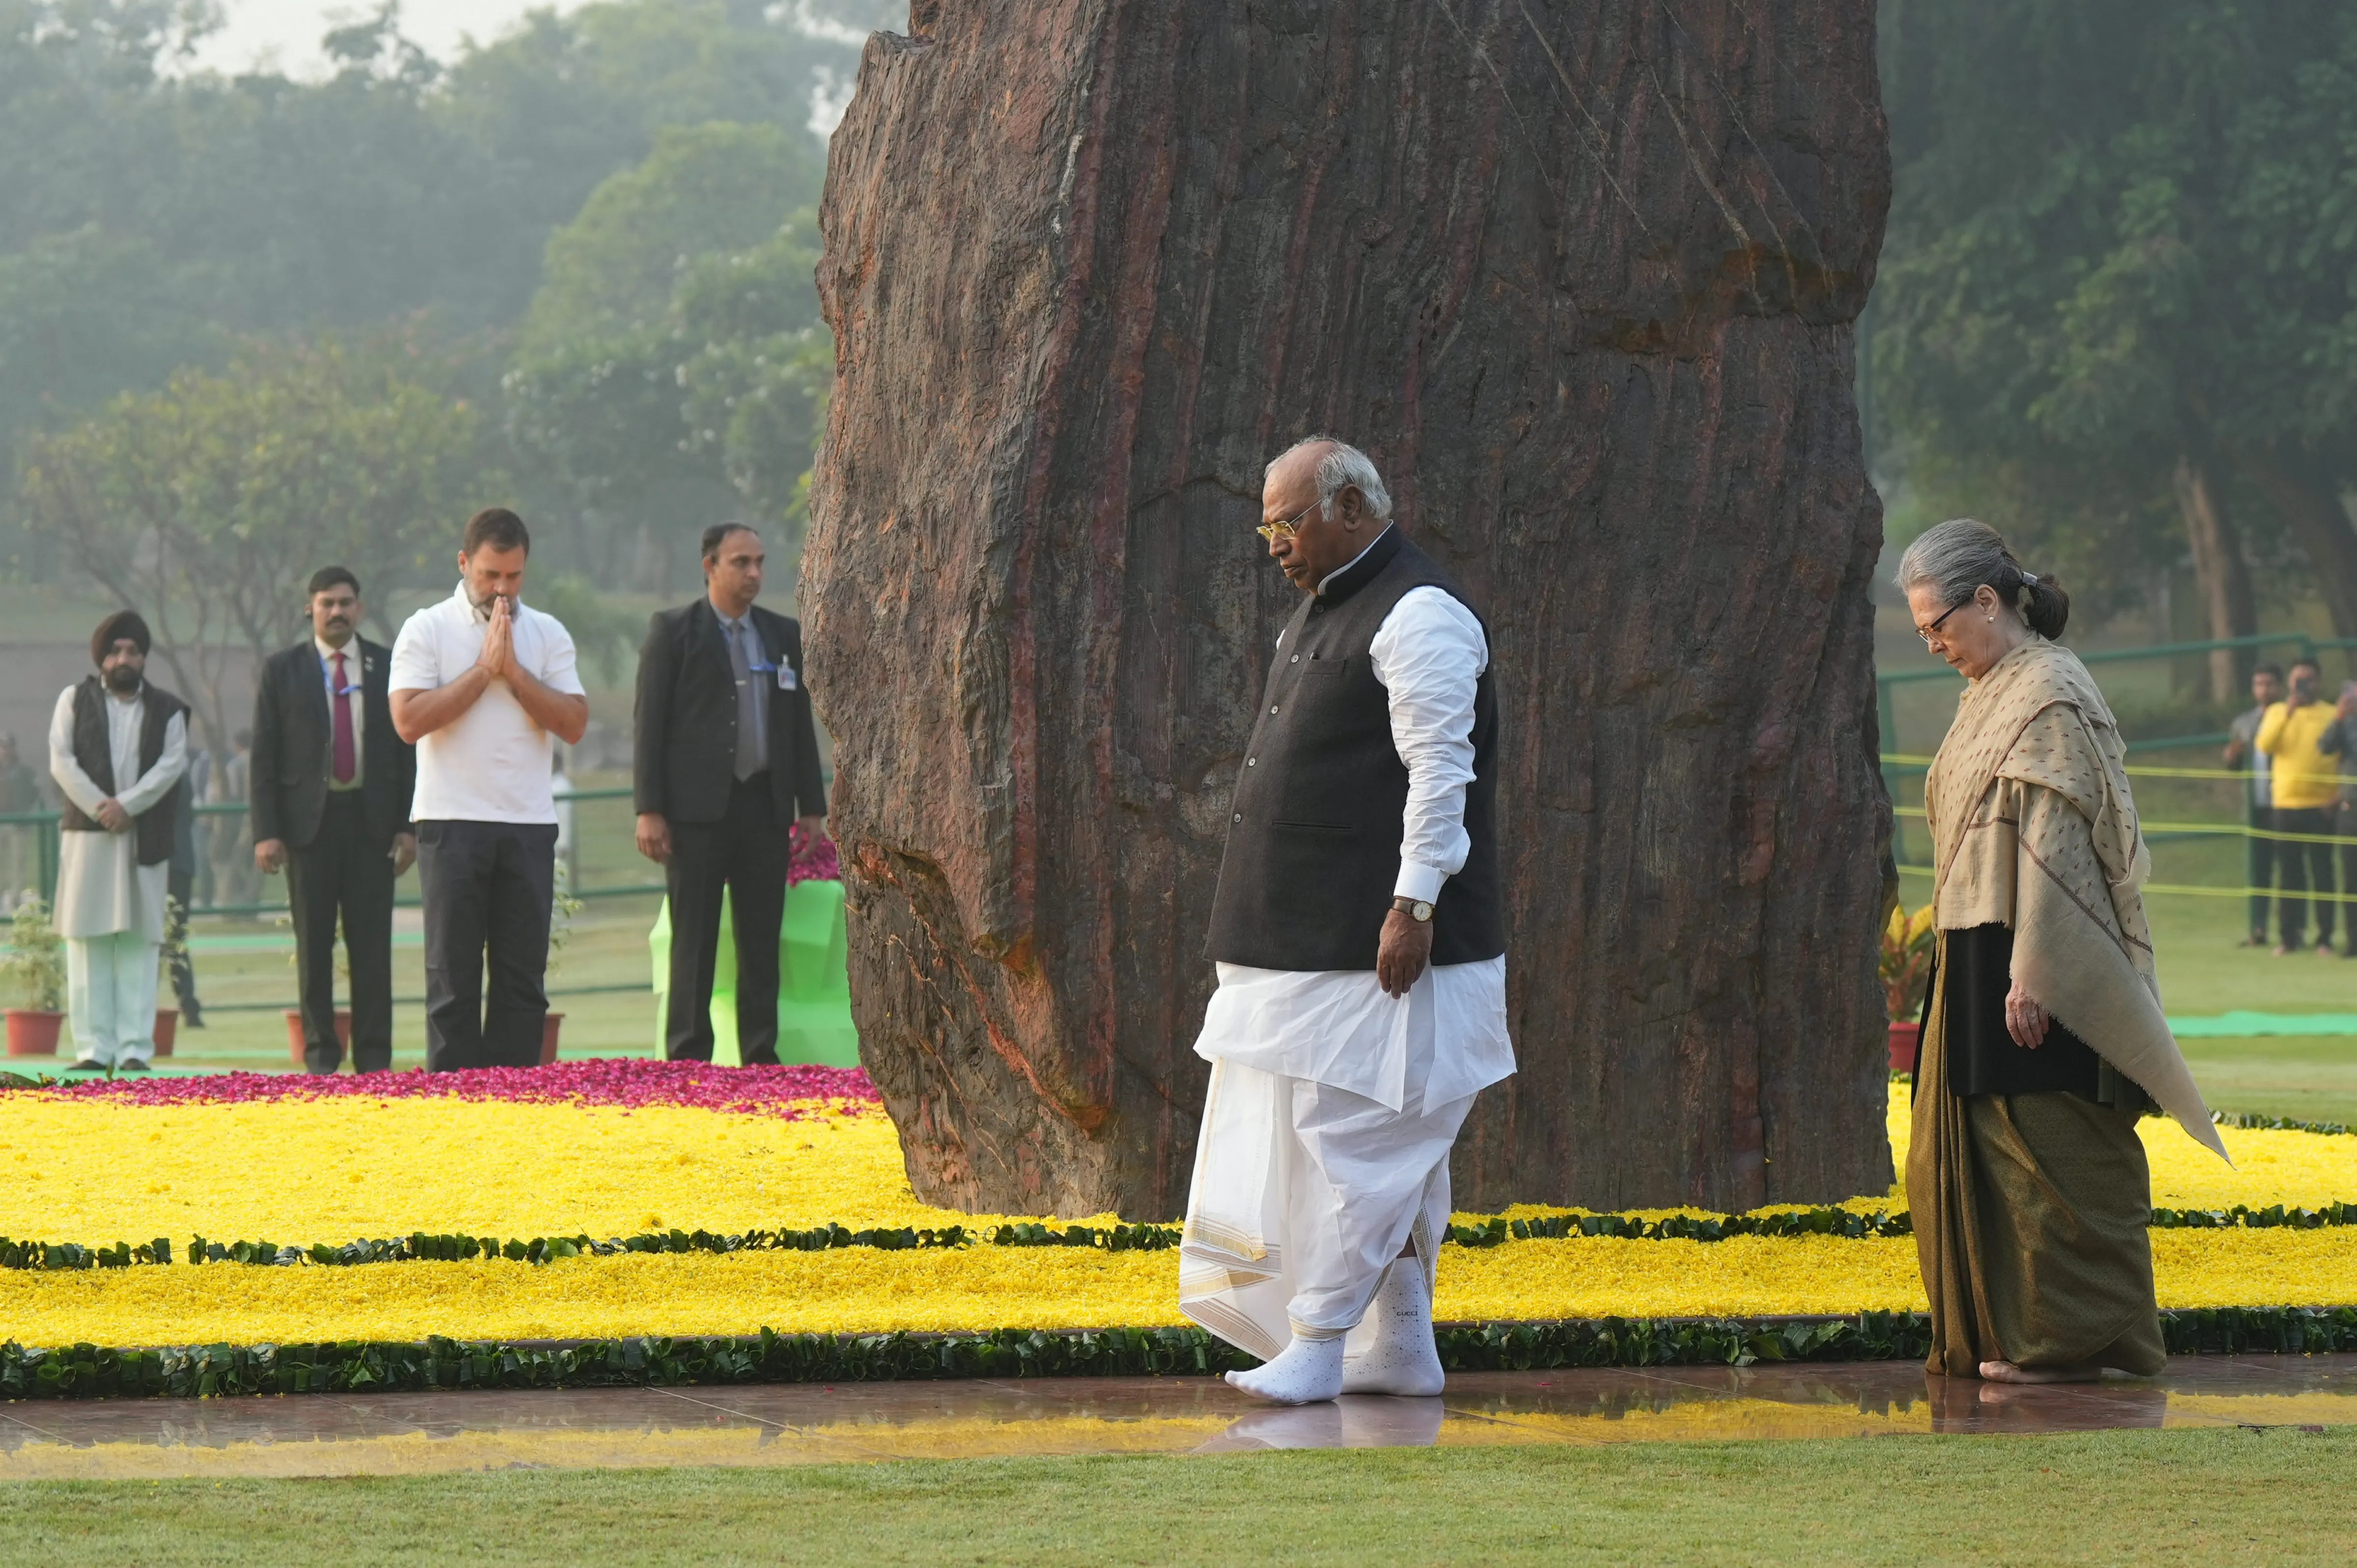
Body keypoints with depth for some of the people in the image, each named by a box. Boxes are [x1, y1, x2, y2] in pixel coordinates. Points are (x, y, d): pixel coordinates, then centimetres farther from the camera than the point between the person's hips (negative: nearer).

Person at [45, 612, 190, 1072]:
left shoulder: (167, 710, 11)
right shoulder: (75, 700, 10)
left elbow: (172, 764, -2)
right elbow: (61, 761, 0)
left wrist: (127, 805, -15)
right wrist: (98, 806, -14)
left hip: (145, 840, 0)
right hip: (85, 836, 0)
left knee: (139, 943, -3)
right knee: (87, 940, -4)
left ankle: (135, 1049, -4)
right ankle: (94, 1048, -3)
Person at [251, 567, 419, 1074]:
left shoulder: (388, 668, 8)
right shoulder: (282, 670, 5)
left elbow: (408, 750, 9)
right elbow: (263, 756, 3)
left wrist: (408, 825, 1)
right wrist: (266, 832, -6)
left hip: (372, 820, 1)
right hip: (309, 819, -1)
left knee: (372, 943, 0)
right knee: (314, 944, 2)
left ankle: (374, 1055, 3)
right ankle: (320, 1052, 7)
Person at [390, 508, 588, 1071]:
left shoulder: (547, 634, 10)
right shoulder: (428, 630, 1)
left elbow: (573, 724, 0)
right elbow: (409, 720, -12)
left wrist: (514, 670, -8)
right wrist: (483, 669, -10)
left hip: (529, 824, 3)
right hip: (453, 821, -3)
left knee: (524, 976, 2)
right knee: (453, 976, -1)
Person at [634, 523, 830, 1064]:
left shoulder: (784, 635, 14)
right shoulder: (673, 631, 0)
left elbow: (801, 724, 17)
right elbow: (650, 723, -3)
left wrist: (811, 807, 11)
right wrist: (649, 810, -10)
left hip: (764, 806, 4)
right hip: (698, 807, -4)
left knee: (763, 942, 6)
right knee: (694, 943, -2)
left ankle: (760, 1059, 10)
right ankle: (687, 1058, 0)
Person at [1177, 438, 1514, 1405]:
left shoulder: (1420, 618, -12)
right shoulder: (1321, 610, 19)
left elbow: (1440, 771, -18)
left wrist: (1414, 904, -22)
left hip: (1381, 941, -10)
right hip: (1309, 942, 10)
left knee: (1355, 1133, -8)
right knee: (1387, 1145, 11)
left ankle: (1319, 1342, -7)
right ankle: (1399, 1348, 13)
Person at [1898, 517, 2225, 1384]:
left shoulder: (2050, 696, -14)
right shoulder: (1992, 692, 16)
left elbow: (2054, 842, -19)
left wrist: (2030, 976, -23)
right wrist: (1969, 971, 18)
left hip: (2037, 975, -10)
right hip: (1978, 968, 10)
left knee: (2049, 1158, -6)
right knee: (1961, 1159, 11)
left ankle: (2073, 1341, 0)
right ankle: (1995, 1338, 17)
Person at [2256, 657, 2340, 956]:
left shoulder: (2331, 715, 4)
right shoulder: (2277, 713, 8)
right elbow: (2265, 745, -9)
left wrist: (2337, 794, -9)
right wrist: (2288, 713, -18)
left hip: (2321, 805, -1)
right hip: (2286, 805, 1)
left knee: (2322, 873, -1)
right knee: (2290, 874, 3)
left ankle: (2325, 938, 3)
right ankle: (2289, 937, 7)